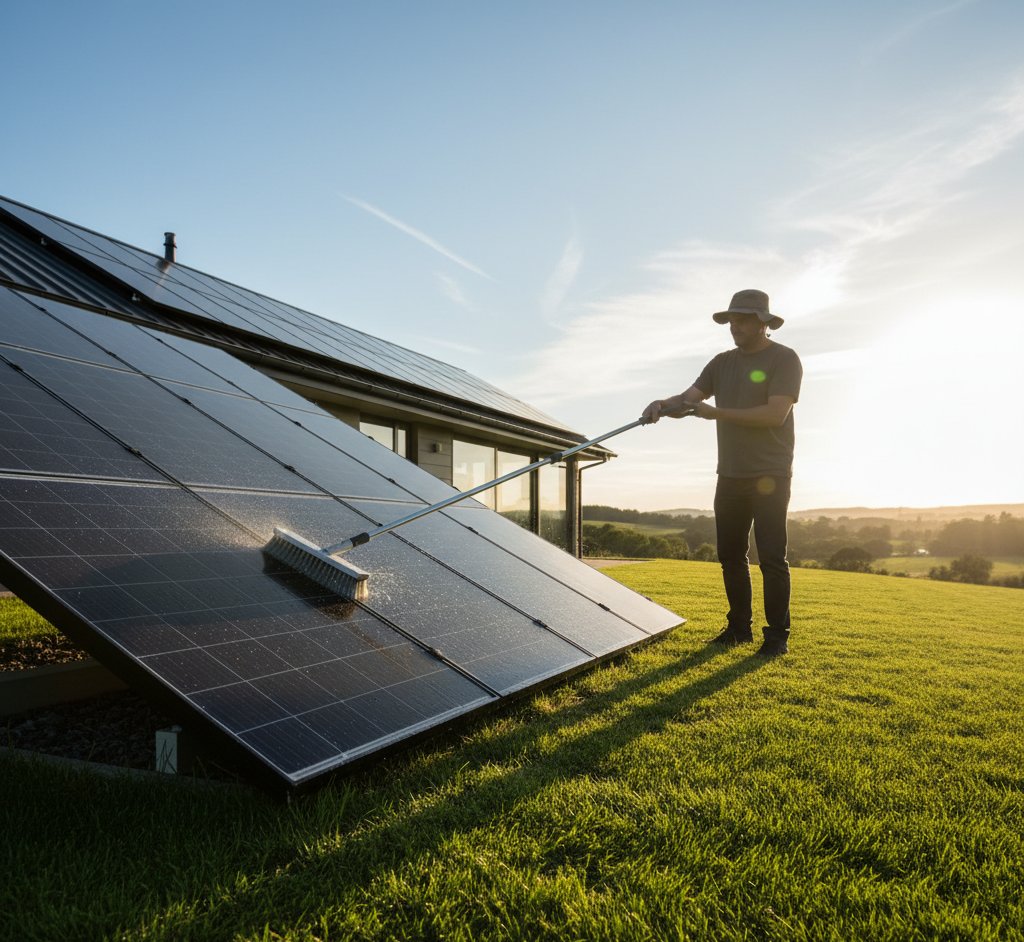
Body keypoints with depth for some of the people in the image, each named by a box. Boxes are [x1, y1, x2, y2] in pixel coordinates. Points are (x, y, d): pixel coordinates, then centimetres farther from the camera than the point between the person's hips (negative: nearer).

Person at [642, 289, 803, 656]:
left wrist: (717, 413, -22)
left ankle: (778, 634, 4)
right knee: (731, 555, 10)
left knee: (771, 556, -5)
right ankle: (739, 626, 21)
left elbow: (776, 414, -19)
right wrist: (664, 405, -22)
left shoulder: (784, 359, -6)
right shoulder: (722, 363, 12)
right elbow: (689, 398, 1)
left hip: (770, 475, -6)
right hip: (730, 475, 6)